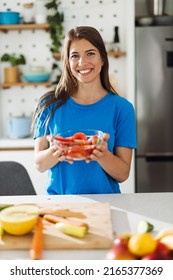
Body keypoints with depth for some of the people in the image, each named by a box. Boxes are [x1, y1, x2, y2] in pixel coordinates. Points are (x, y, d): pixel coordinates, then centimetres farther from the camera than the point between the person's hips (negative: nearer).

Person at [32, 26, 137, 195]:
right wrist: (55, 152, -18)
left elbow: (123, 174, 0)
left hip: (104, 199, 0)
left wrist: (102, 155, -20)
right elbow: (39, 164, 3)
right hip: (58, 200, 1)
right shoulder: (49, 104, 2)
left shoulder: (122, 108, 0)